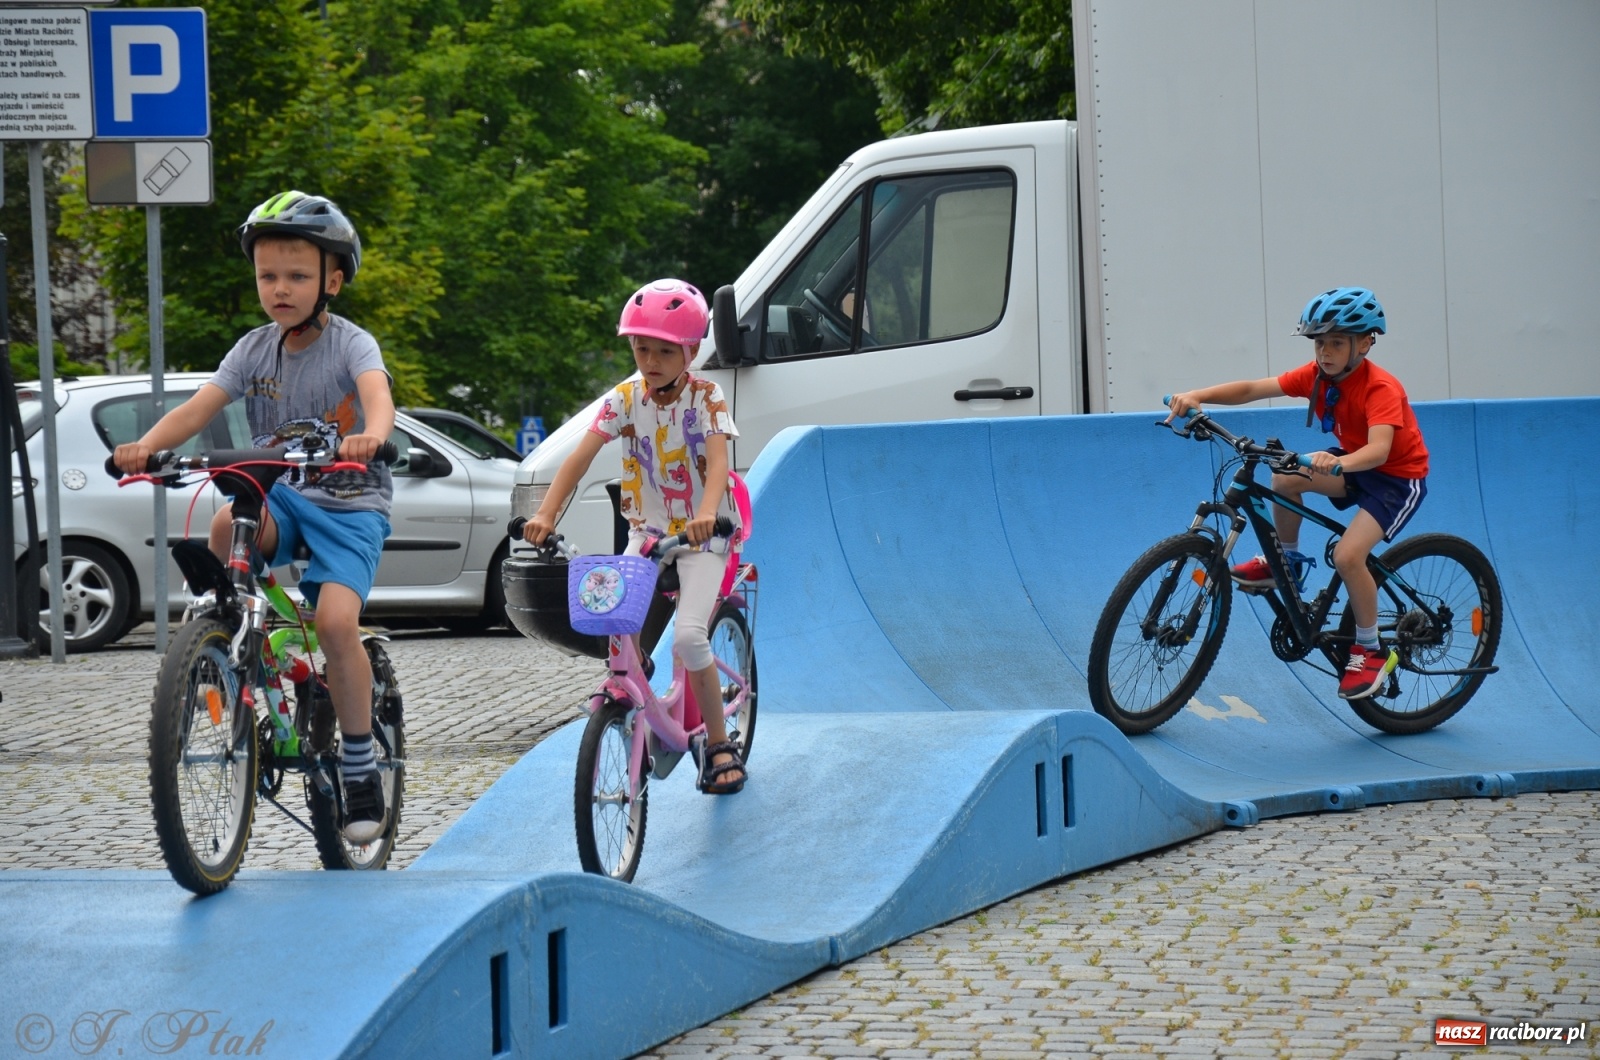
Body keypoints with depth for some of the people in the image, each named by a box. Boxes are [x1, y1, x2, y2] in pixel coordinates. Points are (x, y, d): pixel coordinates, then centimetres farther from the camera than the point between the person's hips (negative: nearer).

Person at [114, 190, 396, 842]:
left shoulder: (351, 344, -8)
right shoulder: (254, 349, 4)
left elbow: (377, 394, -29)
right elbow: (200, 407, -9)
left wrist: (371, 435, -53)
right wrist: (146, 445, -29)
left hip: (349, 503, -3)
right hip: (282, 496, 3)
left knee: (336, 621, -24)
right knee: (227, 523, -32)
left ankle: (360, 766, -7)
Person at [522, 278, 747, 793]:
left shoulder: (705, 397, -12)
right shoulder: (625, 398, -4)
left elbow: (718, 460, -26)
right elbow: (581, 456, -13)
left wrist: (706, 513, -46)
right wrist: (546, 514, -27)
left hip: (702, 533, -4)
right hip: (647, 532, 4)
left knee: (688, 635, -20)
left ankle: (719, 743, -4)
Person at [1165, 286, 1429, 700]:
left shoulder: (1380, 389, -28)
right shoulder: (1318, 375, -10)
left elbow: (1378, 449, -43)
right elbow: (1251, 389, -17)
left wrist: (1338, 463, -64)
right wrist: (1197, 396, -32)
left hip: (1398, 477, -7)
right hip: (1355, 465, 7)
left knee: (1348, 554, -25)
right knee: (1285, 476, -18)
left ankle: (1371, 652, -5)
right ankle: (1286, 564, 6)